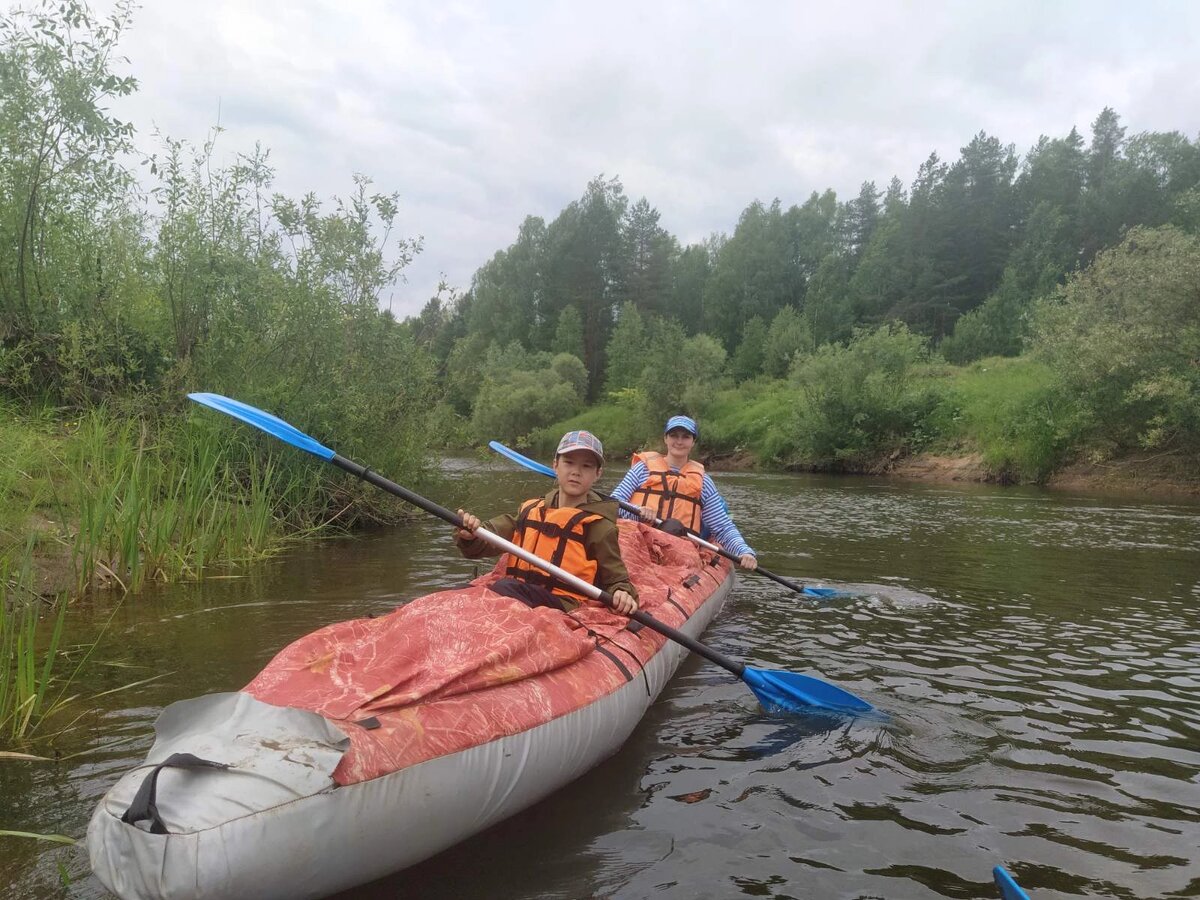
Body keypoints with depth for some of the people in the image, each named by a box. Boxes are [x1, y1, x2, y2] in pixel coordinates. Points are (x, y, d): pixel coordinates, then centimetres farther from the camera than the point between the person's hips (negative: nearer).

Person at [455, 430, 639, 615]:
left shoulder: (599, 526, 4)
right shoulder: (531, 510, 17)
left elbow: (616, 580, 7)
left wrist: (622, 595, -16)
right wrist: (471, 534, -14)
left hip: (564, 606, -5)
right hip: (518, 593, 5)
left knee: (504, 588, -33)